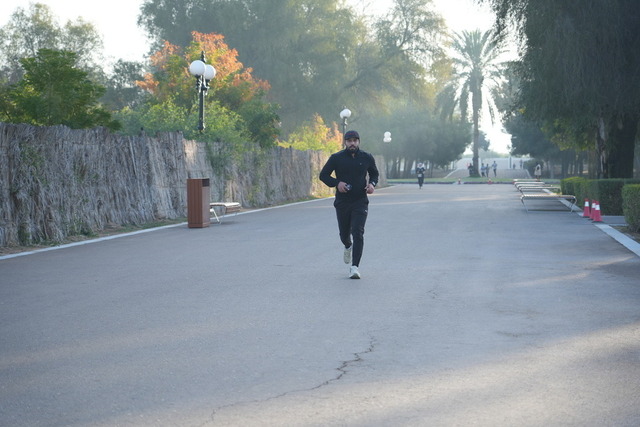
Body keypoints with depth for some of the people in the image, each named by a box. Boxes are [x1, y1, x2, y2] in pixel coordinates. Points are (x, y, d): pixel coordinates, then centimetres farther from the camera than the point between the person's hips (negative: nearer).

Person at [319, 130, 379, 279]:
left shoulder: (367, 158, 2)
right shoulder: (336, 158, -2)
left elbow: (374, 173, 18)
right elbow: (323, 175, 3)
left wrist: (372, 184, -3)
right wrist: (337, 183, -14)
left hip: (360, 202, -1)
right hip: (342, 202, 1)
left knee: (358, 233, -14)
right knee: (344, 233, 12)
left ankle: (355, 267, -15)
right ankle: (348, 246, 50)